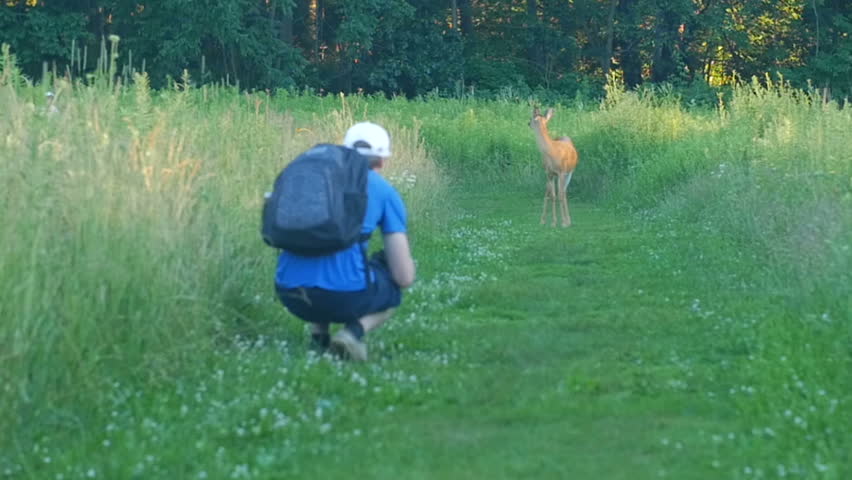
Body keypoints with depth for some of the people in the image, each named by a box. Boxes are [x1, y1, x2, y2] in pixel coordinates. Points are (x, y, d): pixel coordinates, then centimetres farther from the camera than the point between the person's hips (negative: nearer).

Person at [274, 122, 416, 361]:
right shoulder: (385, 191, 9)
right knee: (394, 283, 28)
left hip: (289, 294, 4)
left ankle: (318, 334, 14)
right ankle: (354, 331, -1)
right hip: (344, 294, -4)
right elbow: (405, 277, 5)